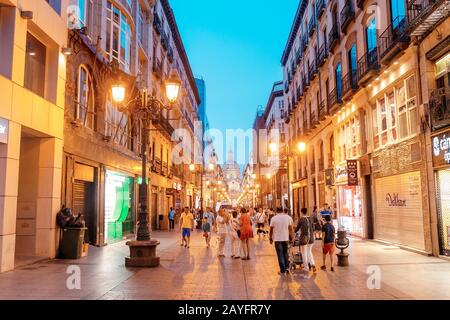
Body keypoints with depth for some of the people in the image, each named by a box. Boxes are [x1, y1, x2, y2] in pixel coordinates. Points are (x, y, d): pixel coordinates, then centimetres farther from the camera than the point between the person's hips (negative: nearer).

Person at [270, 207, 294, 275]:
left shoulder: (274, 218, -6)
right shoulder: (288, 217, -1)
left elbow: (271, 230, -3)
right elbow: (291, 228, 1)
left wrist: (271, 239, 7)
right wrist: (291, 237, 11)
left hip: (277, 239, -2)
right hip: (286, 238, 2)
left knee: (280, 255, 4)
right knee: (286, 253, 18)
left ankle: (283, 270, 6)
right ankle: (287, 268, 16)